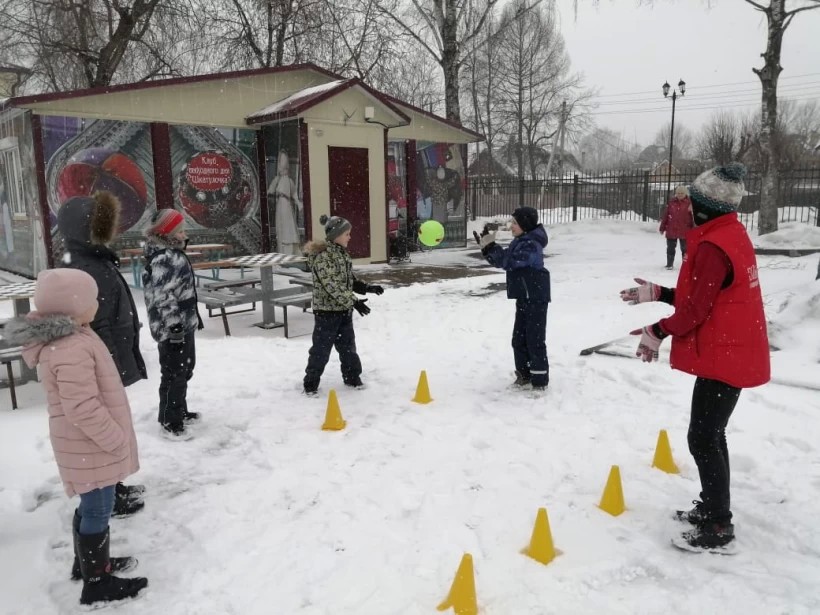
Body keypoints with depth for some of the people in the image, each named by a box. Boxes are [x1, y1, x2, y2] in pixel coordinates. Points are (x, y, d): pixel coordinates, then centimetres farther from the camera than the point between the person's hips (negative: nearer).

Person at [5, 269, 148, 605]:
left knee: (92, 507, 23)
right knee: (98, 510, 2)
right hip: (92, 447, -10)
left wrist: (114, 436, 22)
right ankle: (97, 583, 16)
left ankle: (91, 562, 41)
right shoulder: (72, 350, -27)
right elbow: (83, 409, -29)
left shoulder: (67, 338, 7)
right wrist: (116, 440, -19)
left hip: (90, 445, 10)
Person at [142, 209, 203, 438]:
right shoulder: (163, 260, -20)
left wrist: (193, 317, 26)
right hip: (173, 329, -11)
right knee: (174, 373, -1)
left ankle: (179, 410, 37)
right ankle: (170, 421, 10)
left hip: (184, 324, 11)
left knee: (185, 368, 22)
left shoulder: (173, 254, 13)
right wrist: (174, 328, -25)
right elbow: (162, 299, -25)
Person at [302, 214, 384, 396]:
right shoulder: (322, 256, -20)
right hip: (327, 311, -8)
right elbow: (332, 286, -27)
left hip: (344, 310, 8)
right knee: (321, 348, 1)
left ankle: (352, 377, 30)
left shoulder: (342, 253, 9)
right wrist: (354, 301, -29)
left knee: (348, 345, 17)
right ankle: (311, 383, 14)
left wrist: (367, 288, 4)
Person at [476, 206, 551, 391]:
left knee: (535, 339, -5)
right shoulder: (520, 242, 12)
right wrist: (486, 247, 0)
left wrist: (491, 246, -23)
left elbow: (508, 262, -26)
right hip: (524, 298, 10)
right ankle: (524, 374, 26)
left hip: (536, 298, -10)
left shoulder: (532, 245, -18)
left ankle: (540, 380, 4)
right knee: (519, 338, 13)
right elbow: (504, 260, 13)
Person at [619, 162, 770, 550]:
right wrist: (655, 294, 15)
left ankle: (719, 526, 10)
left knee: (702, 438, -2)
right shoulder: (731, 235, 11)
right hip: (733, 351, 11)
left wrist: (656, 333, -9)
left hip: (724, 356, -11)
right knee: (711, 434, 19)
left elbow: (695, 308, -22)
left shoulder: (713, 245, -22)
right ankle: (711, 507, 33)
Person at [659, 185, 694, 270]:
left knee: (685, 248, 8)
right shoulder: (671, 202, 2)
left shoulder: (689, 203, -4)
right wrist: (662, 228, 5)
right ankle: (669, 264, 21)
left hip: (685, 231, -2)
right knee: (670, 248, 10)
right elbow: (665, 215, 5)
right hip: (671, 230, 2)